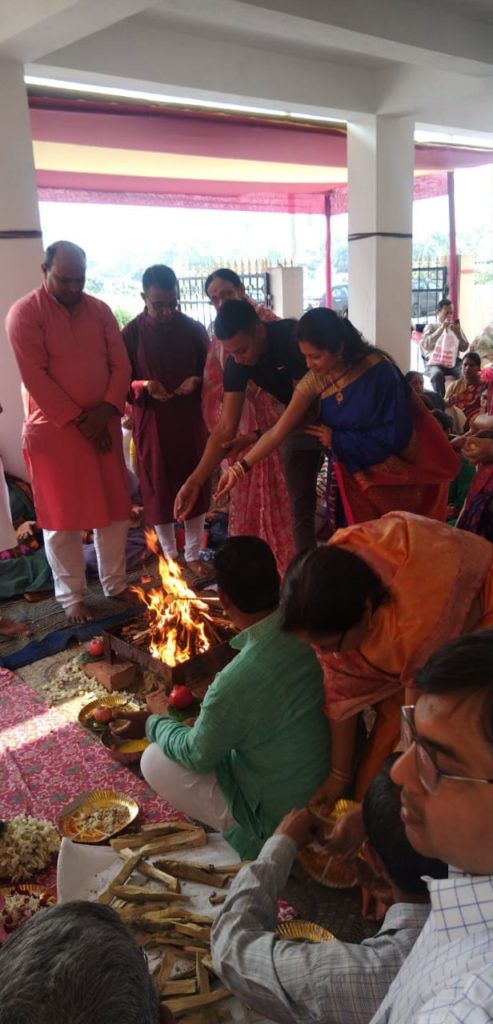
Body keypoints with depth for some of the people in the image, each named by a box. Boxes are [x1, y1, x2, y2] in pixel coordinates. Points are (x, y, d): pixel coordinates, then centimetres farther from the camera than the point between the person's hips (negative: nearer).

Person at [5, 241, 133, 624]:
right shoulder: (25, 313, -7)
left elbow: (121, 364, 4)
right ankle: (71, 596, 17)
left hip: (103, 425, 5)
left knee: (115, 509, 10)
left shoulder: (100, 310, 8)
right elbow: (35, 377, -14)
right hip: (54, 428, -4)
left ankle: (115, 584, 26)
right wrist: (78, 419, -15)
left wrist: (106, 411, -11)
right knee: (62, 517, 3)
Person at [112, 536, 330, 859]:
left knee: (154, 761, 2)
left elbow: (198, 756, -14)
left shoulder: (237, 681, -33)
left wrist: (151, 724, 4)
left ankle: (251, 834, 10)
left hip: (282, 818, -6)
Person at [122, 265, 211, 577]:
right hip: (151, 424, -1)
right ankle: (170, 555, 24)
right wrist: (144, 386, -22)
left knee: (196, 486, 7)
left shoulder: (194, 329, -1)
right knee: (159, 489, 7)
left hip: (191, 420, 2)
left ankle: (193, 554, 22)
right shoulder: (131, 333, -5)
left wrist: (196, 381, -16)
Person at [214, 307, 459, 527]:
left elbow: (395, 435, -22)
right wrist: (239, 468, -21)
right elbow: (279, 430, -13)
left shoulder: (378, 371, -22)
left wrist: (336, 439, -16)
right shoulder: (315, 381, -10)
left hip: (392, 478, -3)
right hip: (351, 478, 3)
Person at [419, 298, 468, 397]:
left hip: (453, 363, 3)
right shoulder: (430, 327, 9)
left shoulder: (456, 327, 19)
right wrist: (442, 328, -17)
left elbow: (464, 348, 9)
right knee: (437, 374, -38)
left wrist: (458, 333, -9)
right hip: (434, 363, -3)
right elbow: (426, 345, -12)